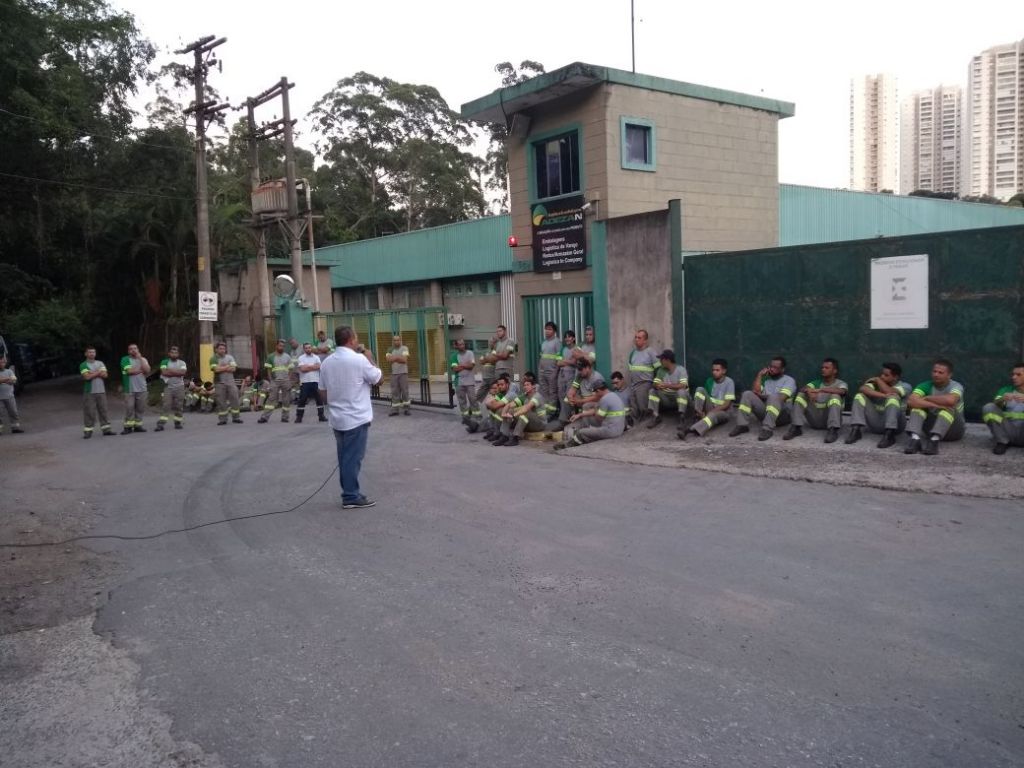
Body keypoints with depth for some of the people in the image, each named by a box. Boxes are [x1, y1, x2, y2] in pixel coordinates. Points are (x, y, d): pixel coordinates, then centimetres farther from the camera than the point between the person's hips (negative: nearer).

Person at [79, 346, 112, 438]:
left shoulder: (100, 363, 12)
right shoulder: (83, 365, 0)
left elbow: (105, 375, -1)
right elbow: (87, 377, -15)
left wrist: (93, 373, -9)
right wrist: (98, 372, -5)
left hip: (101, 391, 4)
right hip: (89, 392, -4)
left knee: (103, 410, 5)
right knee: (89, 412, -4)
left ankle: (106, 429, 9)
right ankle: (88, 430, 0)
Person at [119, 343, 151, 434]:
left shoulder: (143, 359, 13)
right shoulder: (125, 359, 1)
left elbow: (147, 370, -5)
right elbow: (130, 371, -14)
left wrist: (140, 358, -5)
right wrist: (141, 370, -2)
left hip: (142, 388, 4)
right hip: (130, 388, -4)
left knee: (140, 408, 4)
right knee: (129, 408, -6)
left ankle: (138, 425, 11)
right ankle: (128, 427, -3)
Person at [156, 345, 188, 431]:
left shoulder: (182, 362, 8)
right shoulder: (164, 362, 5)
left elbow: (183, 372, -10)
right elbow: (164, 372, -12)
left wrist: (170, 371, -9)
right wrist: (177, 372, -8)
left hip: (179, 387, 2)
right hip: (168, 387, -2)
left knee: (179, 406, 5)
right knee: (165, 406, -9)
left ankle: (178, 423, 15)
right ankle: (160, 424, -13)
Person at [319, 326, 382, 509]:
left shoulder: (326, 362, 6)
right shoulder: (359, 359, -14)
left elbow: (322, 392, 10)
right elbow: (378, 379, -3)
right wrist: (369, 358, 7)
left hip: (337, 418, 7)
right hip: (356, 418, -7)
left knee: (345, 457, 13)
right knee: (353, 458, -2)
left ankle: (349, 492, 19)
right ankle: (351, 497, 1)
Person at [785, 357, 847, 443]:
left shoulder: (841, 383, 5)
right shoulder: (817, 382, 15)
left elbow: (840, 391, -21)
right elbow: (803, 388, -5)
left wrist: (820, 390, -31)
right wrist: (809, 391, -29)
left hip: (830, 418, -3)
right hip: (815, 419, 3)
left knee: (835, 396, -26)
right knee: (801, 395, -10)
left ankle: (832, 430, -37)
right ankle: (796, 428, -22)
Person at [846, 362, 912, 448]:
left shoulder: (905, 386, 0)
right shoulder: (876, 383, 8)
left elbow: (889, 392, -22)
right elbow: (863, 389, -15)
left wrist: (877, 379, -5)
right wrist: (883, 395, -27)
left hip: (895, 423, -3)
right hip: (875, 422, 3)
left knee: (893, 397, -27)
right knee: (860, 395, -11)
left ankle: (889, 435, -35)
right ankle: (855, 430, -24)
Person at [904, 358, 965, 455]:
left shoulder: (956, 386, -13)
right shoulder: (927, 386, -6)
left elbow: (950, 400, -38)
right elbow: (911, 400, -27)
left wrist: (926, 398, -23)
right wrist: (936, 405, -34)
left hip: (953, 429, -3)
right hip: (931, 425, 3)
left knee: (948, 407, -30)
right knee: (917, 405, -20)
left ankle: (934, 441, -46)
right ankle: (914, 438, -42)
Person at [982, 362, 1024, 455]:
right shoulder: (1006, 390, 11)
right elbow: (996, 405, -7)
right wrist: (1002, 400, -30)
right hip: (1008, 430, 2)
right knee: (988, 407, -20)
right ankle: (1003, 442, -9)